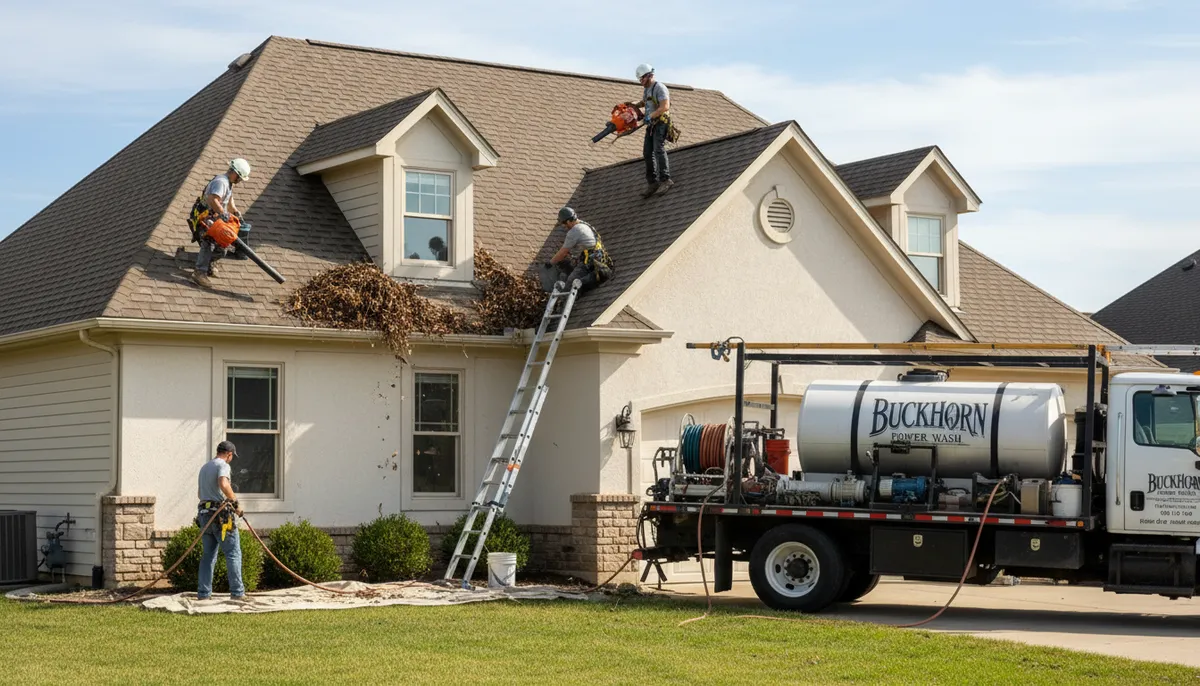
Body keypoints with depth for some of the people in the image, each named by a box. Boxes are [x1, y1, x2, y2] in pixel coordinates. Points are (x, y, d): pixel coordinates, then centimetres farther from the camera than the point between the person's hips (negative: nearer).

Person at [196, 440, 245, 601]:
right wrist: (235, 502, -17)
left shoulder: (204, 467, 21)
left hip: (205, 513, 8)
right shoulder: (223, 466, -7)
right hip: (221, 515, -8)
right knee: (233, 553, -4)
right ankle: (237, 592, -5)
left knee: (208, 555, 10)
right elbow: (224, 484, -26)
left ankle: (204, 593, 7)